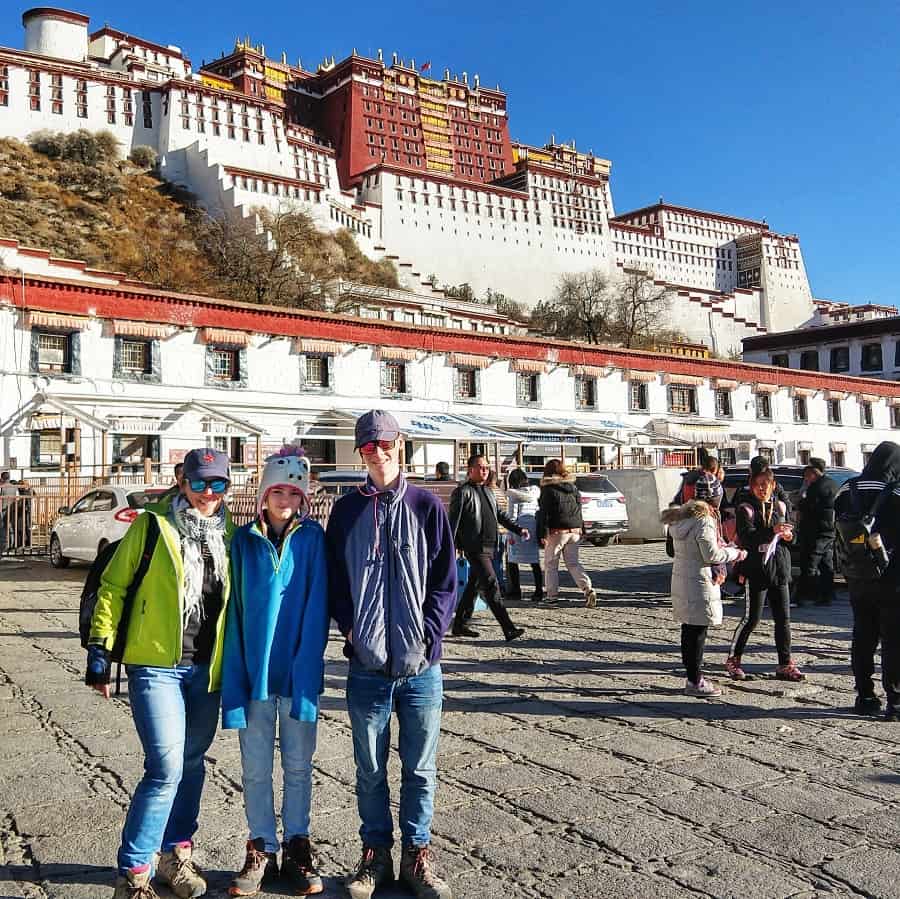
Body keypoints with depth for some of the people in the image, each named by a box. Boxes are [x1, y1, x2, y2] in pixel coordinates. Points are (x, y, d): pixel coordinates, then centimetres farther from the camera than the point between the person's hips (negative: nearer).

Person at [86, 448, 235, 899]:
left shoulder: (230, 535, 7)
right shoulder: (152, 526, -5)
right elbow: (113, 587, -2)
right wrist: (100, 649, -5)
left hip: (207, 669, 5)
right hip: (157, 665, -5)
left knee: (191, 763, 15)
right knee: (166, 768, -11)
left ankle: (176, 852, 33)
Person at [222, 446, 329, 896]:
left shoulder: (312, 537, -3)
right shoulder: (244, 539, 1)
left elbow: (316, 607, -7)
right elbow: (235, 610, 0)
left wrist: (306, 667, -14)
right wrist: (235, 676, -6)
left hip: (299, 670, -1)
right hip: (254, 669, 1)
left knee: (298, 765, 11)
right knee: (255, 767, 10)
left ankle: (297, 847, 25)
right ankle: (261, 850, 24)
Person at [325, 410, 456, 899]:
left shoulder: (426, 505, 1)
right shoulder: (346, 510, 5)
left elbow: (445, 579, 1)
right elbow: (334, 579, 8)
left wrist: (428, 634, -8)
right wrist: (350, 629, -4)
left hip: (421, 664, -1)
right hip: (367, 664, 1)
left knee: (420, 768, 10)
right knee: (370, 769, 11)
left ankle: (417, 854, 25)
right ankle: (375, 853, 27)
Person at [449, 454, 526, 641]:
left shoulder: (488, 491, 19)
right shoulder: (462, 492, -6)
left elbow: (501, 515, 24)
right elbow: (453, 521, -10)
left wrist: (518, 530, 13)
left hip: (490, 547, 9)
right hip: (475, 547, -9)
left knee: (473, 585, 14)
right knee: (491, 586, -12)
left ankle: (460, 625, 24)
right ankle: (508, 629, -14)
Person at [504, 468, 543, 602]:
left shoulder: (512, 495, -4)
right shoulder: (536, 489, 9)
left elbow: (511, 514, -8)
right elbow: (531, 497, -8)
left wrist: (510, 534, -7)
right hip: (534, 526, 4)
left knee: (512, 560, 9)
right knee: (534, 561, 8)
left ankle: (515, 591, 8)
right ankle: (539, 591, 2)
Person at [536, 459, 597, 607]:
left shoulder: (548, 490, -9)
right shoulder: (573, 488, 11)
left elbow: (544, 513, -12)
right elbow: (579, 510, 16)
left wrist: (543, 534, -12)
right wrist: (580, 530, 22)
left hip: (557, 532, -6)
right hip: (574, 531, 6)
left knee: (550, 564, 8)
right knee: (573, 563, 10)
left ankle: (552, 595, 10)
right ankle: (588, 589, -8)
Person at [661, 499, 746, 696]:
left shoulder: (680, 521, 11)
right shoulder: (704, 522, -17)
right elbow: (712, 555, -17)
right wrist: (735, 553, -2)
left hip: (681, 580, 9)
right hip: (699, 584, -9)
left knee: (688, 631, 15)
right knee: (698, 633, -2)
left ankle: (692, 677, 24)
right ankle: (695, 682, 4)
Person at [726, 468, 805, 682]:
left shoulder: (780, 506, 12)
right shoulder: (746, 508, -6)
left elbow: (790, 532, 22)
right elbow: (746, 537, -20)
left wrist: (789, 535, -3)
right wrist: (772, 531, -34)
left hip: (779, 569, 5)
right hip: (756, 570, -5)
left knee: (783, 618, 7)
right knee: (751, 618, -2)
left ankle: (785, 664, 15)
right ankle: (733, 659, 14)